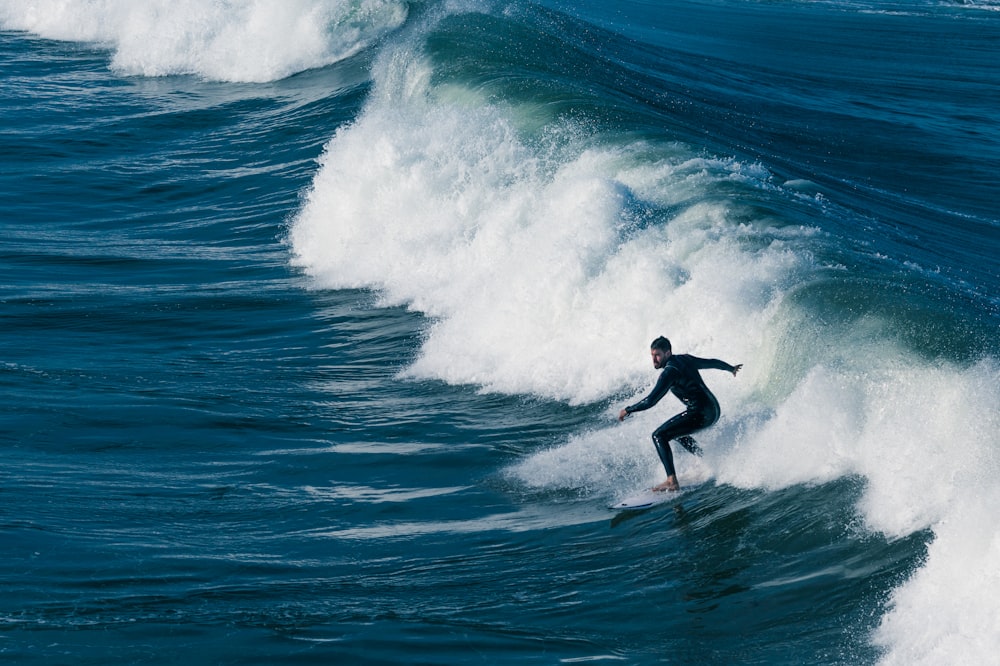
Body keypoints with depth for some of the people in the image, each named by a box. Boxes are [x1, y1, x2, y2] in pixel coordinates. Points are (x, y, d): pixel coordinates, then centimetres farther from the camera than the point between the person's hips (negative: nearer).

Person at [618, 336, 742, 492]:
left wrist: (627, 410, -4)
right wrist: (730, 368, 48)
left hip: (700, 413, -10)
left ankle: (672, 482, -22)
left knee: (659, 436, -10)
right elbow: (712, 362, 28)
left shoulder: (670, 371, -13)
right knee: (677, 432, 32)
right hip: (714, 410, 10)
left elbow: (651, 400, -17)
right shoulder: (685, 359, 12)